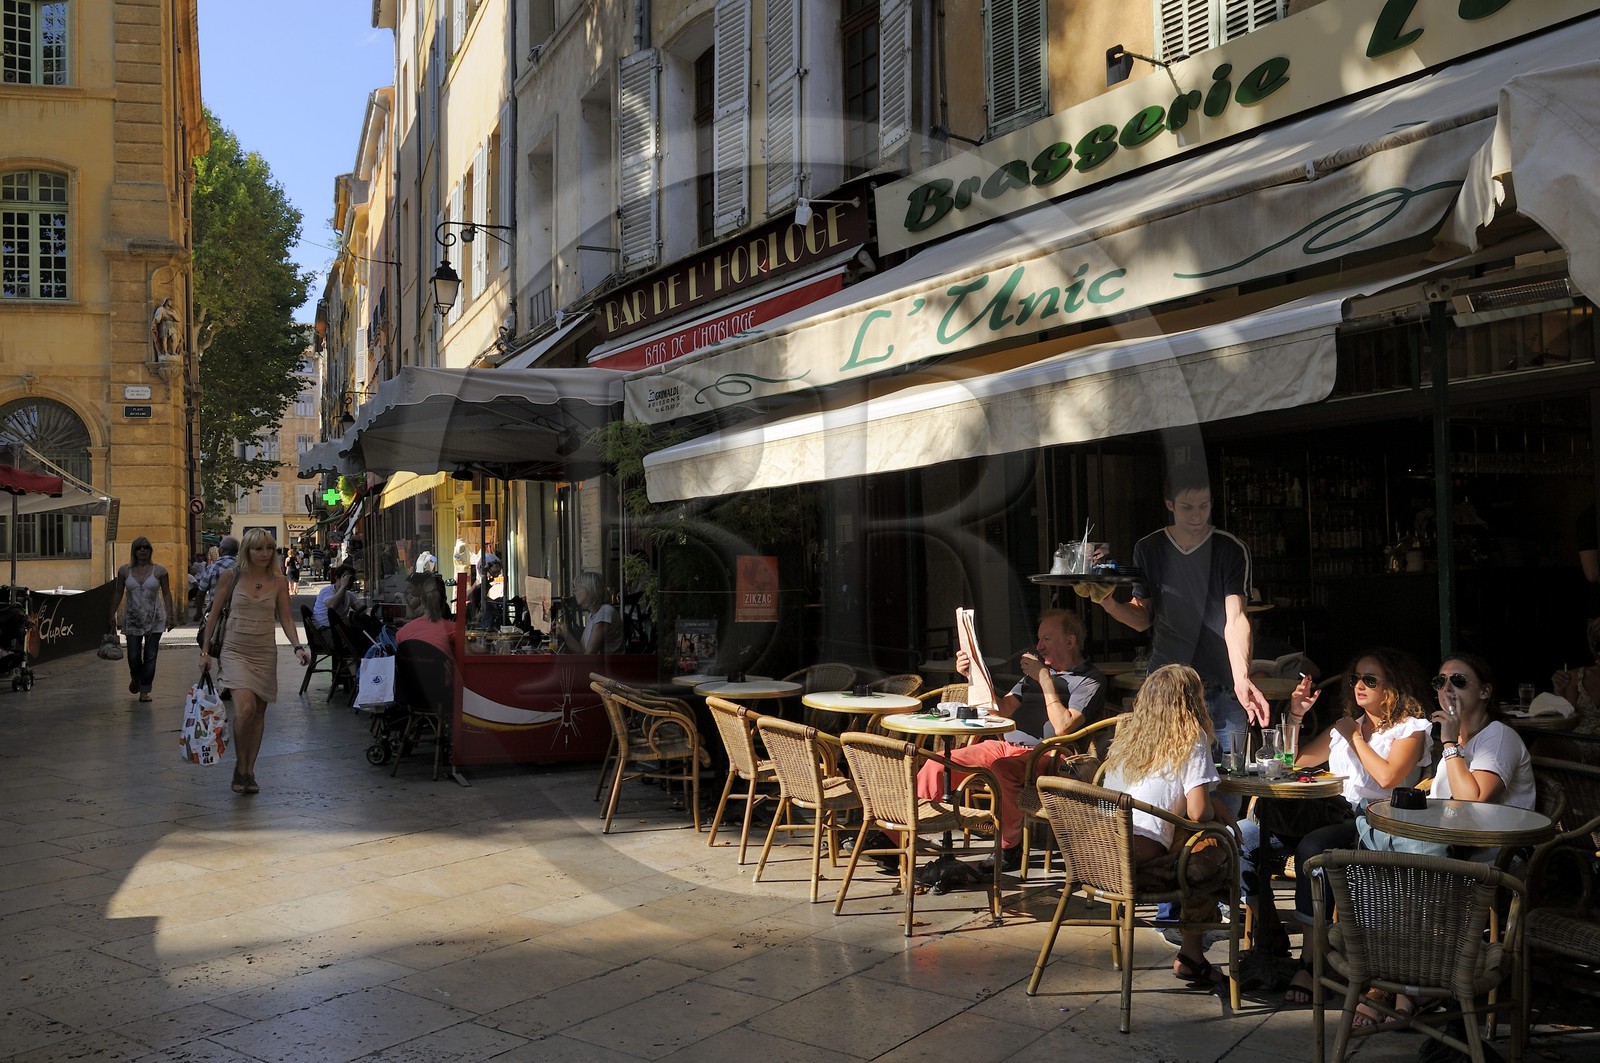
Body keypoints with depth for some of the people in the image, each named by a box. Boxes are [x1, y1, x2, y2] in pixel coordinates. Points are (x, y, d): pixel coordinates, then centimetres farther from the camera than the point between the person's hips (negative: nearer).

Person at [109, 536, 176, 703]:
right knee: (133, 656, 1)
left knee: (150, 657, 0)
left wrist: (170, 614, -4)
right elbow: (118, 593, 8)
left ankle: (145, 691, 7)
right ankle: (135, 678, 34)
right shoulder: (125, 570, 3)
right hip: (132, 619, 1)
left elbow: (166, 593, 2)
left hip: (155, 619, -1)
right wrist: (112, 614, 6)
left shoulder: (159, 571, -1)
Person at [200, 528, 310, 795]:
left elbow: (286, 618, 4)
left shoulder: (279, 582, 4)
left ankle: (249, 772, 19)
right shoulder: (232, 578, -1)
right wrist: (205, 650, 5)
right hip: (235, 650, -3)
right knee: (245, 708, -19)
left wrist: (297, 646, -12)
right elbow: (214, 615, 6)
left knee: (258, 712, 6)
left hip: (265, 653, 3)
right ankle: (239, 768, 0)